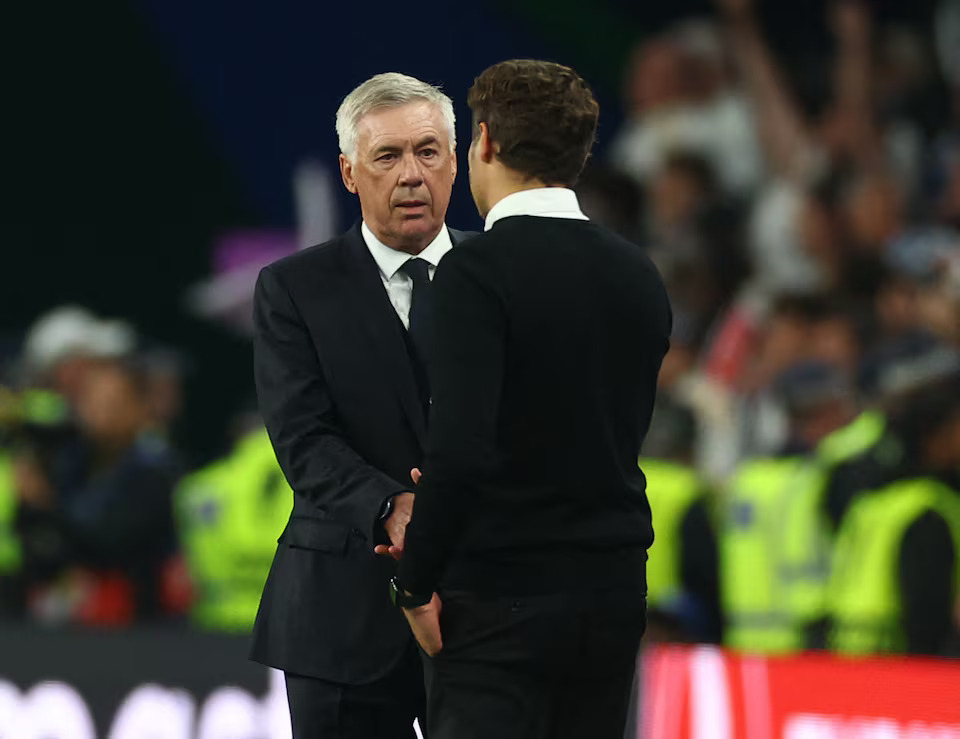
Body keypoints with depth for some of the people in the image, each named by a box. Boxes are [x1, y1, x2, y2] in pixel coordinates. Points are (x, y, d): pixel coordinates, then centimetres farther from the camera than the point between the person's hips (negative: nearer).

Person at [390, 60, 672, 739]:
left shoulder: (479, 271, -13)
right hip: (613, 595, 7)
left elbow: (461, 448, -23)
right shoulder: (637, 275, 9)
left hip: (501, 603, -6)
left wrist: (418, 583, -10)